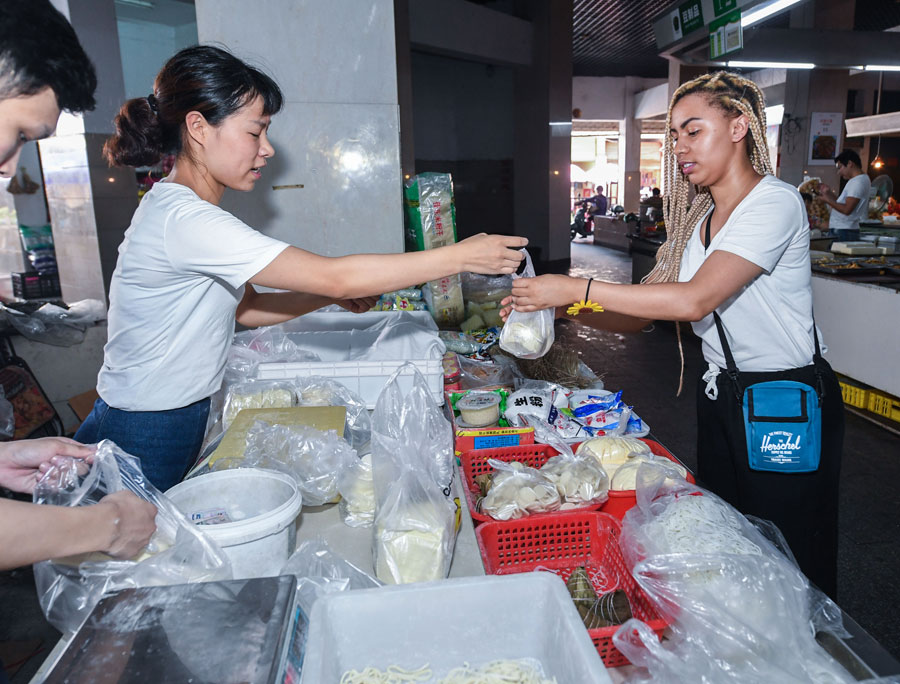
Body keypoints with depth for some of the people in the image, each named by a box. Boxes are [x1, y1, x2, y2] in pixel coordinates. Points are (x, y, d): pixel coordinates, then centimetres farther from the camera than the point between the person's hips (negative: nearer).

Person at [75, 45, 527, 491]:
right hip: (141, 444, -9)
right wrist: (460, 256, -25)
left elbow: (247, 308, 10)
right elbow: (333, 275, -30)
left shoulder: (183, 211, 7)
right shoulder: (183, 220, -26)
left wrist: (334, 294, -4)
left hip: (181, 425, 9)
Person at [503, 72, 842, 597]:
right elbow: (641, 313, 2)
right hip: (721, 396, 7)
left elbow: (694, 300, -30)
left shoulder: (774, 202, -17)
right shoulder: (697, 219, 7)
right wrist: (562, 307, -14)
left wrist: (575, 289, -29)